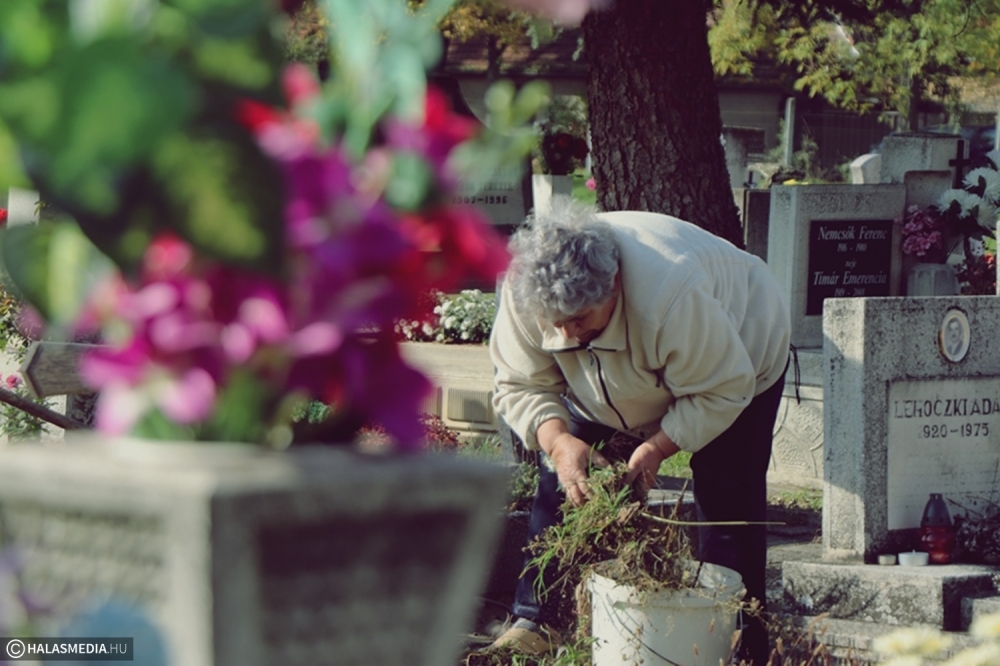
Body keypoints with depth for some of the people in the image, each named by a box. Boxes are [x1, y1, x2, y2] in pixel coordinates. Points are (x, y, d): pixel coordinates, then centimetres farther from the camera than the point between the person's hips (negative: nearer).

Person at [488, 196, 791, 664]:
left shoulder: (672, 295, -46)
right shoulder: (523, 290, -33)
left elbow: (723, 390, -33)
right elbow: (520, 384, -21)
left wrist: (657, 448, -40)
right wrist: (559, 441, -39)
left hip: (738, 356, -4)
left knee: (728, 500, -13)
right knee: (561, 478, -6)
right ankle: (536, 621, 2)